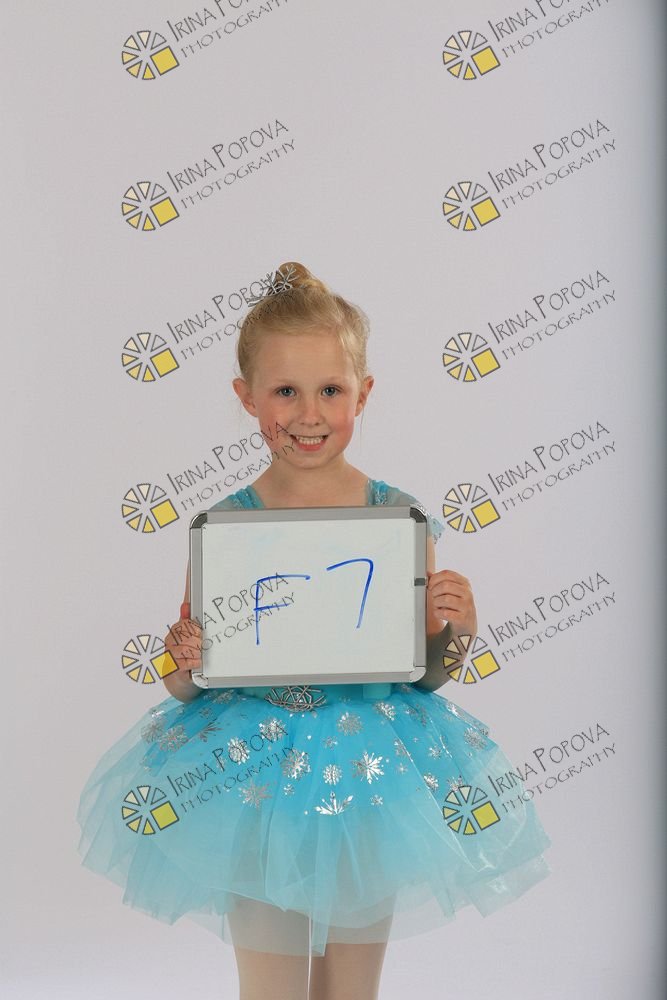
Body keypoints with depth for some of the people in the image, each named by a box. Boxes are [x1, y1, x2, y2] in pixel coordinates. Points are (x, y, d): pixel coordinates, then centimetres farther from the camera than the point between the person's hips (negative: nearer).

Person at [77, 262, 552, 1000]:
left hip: (370, 781, 1)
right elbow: (187, 686, -1)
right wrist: (183, 665, -22)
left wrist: (453, 631, -16)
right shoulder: (220, 527, -8)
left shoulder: (402, 519, -6)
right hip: (256, 786, -1)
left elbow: (426, 675, 4)